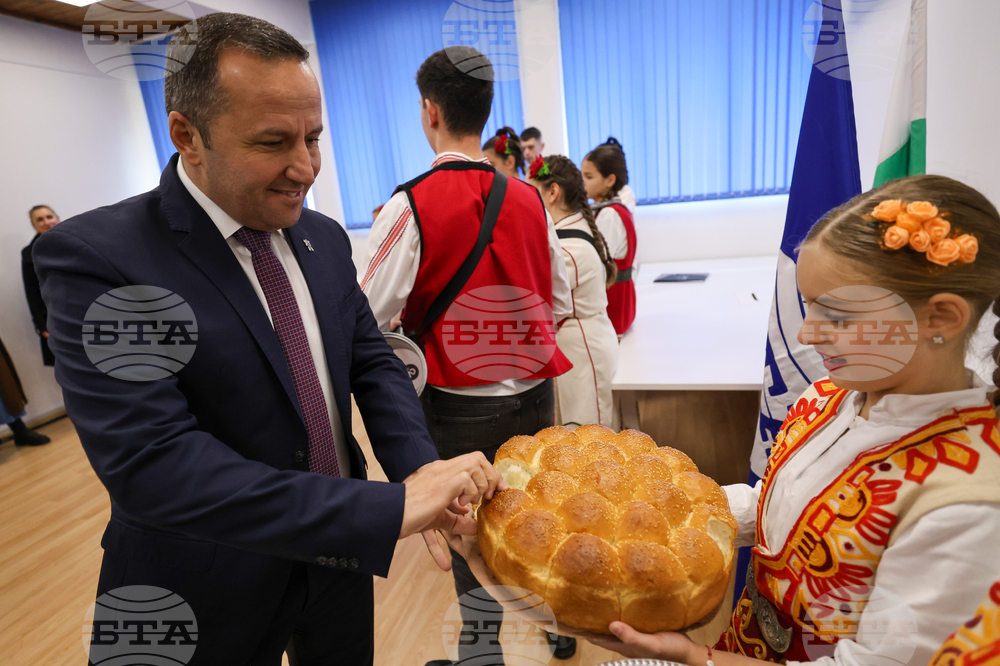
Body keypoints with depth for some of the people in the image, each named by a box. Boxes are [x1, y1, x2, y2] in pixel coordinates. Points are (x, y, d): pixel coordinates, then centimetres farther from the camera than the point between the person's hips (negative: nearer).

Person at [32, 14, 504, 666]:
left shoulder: (324, 237, -1)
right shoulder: (95, 257, -20)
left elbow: (372, 361, 0)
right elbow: (149, 462, -28)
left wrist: (422, 470, -20)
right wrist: (392, 508, -33)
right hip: (210, 596, -4)